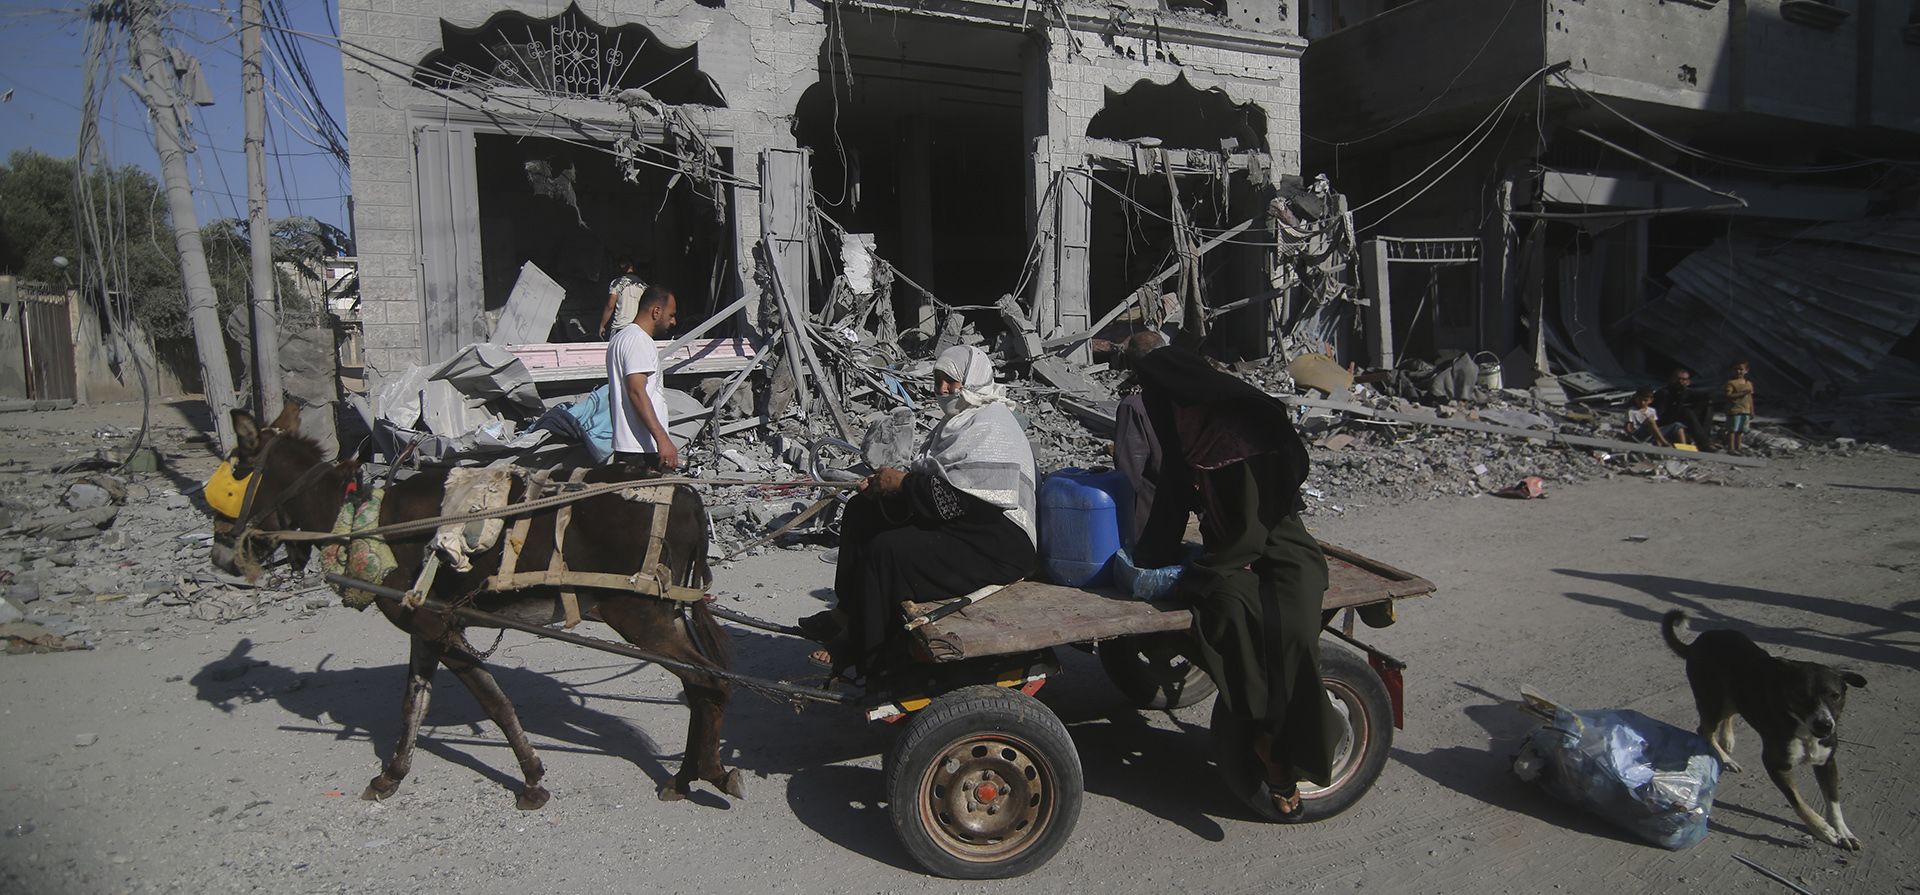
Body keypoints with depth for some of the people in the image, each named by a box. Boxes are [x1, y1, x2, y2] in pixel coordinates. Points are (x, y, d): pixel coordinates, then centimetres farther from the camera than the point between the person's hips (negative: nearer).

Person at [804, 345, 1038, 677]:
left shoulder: (989, 428, -18)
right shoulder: (961, 419, 15)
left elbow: (957, 497, -27)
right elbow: (929, 477, 17)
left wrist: (902, 483, -18)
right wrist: (889, 482, -2)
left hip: (996, 544, -11)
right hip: (954, 523, 11)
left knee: (886, 550, -27)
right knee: (861, 511, 10)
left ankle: (865, 656, -11)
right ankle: (848, 610, 12)